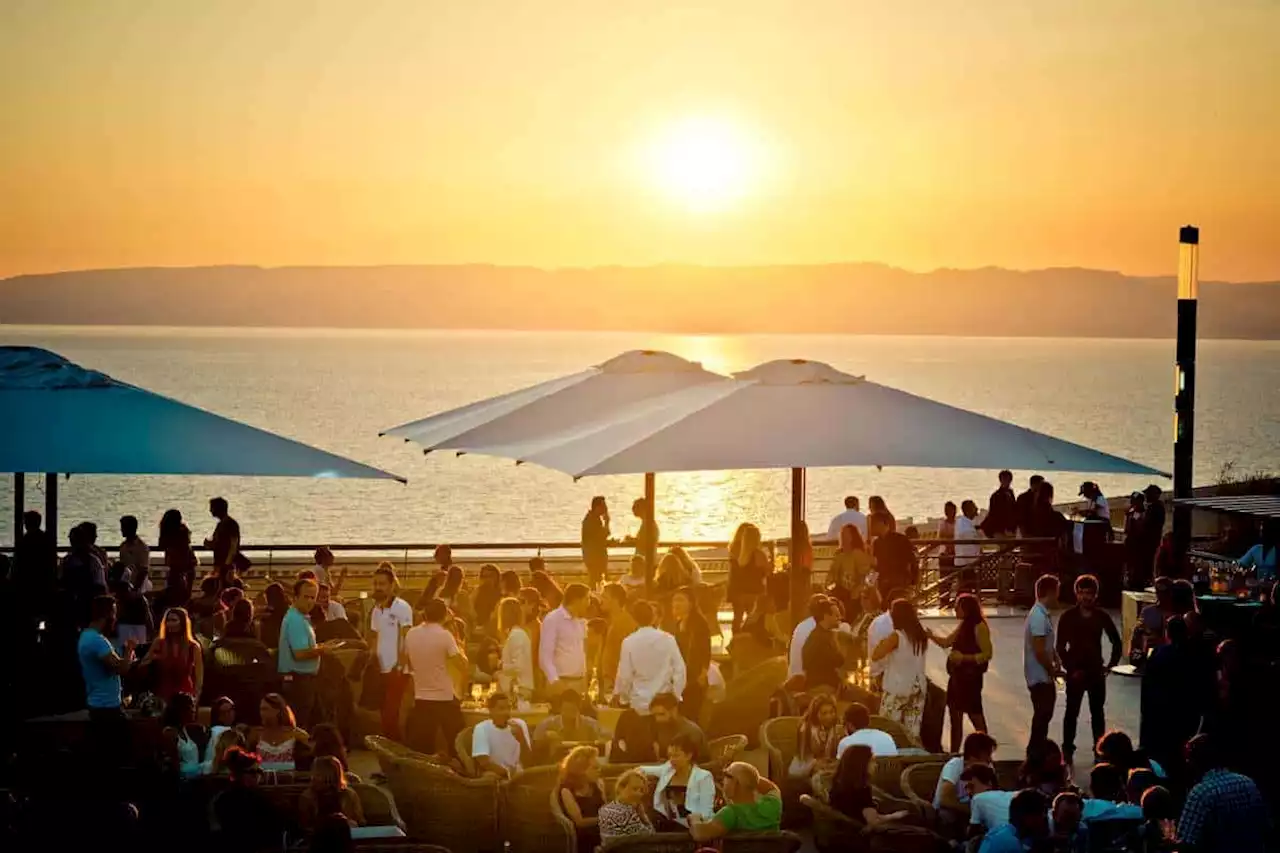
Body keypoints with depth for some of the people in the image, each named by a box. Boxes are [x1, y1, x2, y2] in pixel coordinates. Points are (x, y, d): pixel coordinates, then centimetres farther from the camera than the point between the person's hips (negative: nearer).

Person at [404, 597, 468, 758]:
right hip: (445, 698, -4)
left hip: (421, 699, 4)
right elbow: (464, 667, -12)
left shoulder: (411, 634, 1)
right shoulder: (444, 636, -13)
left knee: (421, 749, 9)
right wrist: (461, 649, 5)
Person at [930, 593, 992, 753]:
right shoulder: (963, 626, 12)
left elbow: (987, 654, -19)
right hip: (957, 676, 9)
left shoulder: (979, 627, -15)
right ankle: (954, 754, 21)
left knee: (975, 716, -2)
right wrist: (930, 635, 3)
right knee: (955, 715, 13)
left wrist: (964, 658, -24)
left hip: (971, 677, -9)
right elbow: (946, 642, 18)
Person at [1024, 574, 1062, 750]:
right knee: (1042, 716, -3)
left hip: (1044, 676, 10)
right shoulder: (1039, 616, -23)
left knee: (1044, 715, 17)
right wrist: (1052, 670, -12)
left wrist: (1056, 662, 4)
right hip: (1040, 677, -10)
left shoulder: (1043, 613, 9)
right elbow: (1039, 650, -25)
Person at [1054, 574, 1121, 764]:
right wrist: (1070, 668, -12)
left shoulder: (1102, 616, -1)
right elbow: (1060, 647, -5)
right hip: (1076, 672, -2)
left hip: (1096, 672, 2)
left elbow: (1117, 643, 10)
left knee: (1098, 712, 8)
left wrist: (1110, 665, 3)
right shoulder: (1068, 617, -6)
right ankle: (1067, 750, 12)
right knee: (1071, 712, 4)